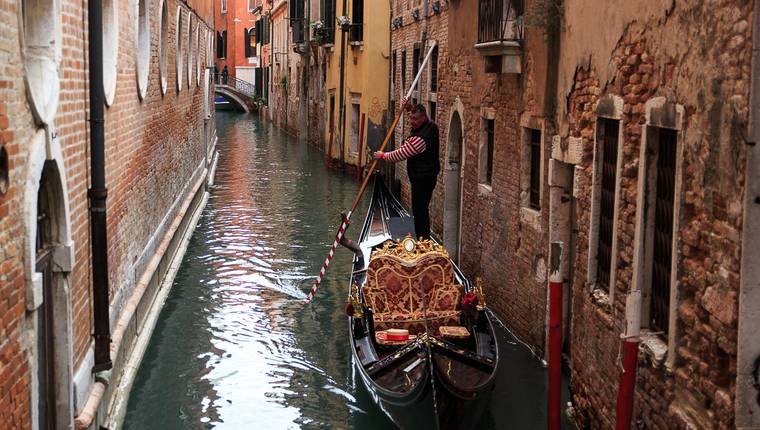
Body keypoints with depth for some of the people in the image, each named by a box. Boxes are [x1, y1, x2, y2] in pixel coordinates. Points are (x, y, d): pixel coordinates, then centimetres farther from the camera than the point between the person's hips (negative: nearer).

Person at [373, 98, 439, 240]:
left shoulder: (420, 138, -26)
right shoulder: (431, 126, 4)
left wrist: (383, 155, -2)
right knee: (422, 210, 16)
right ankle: (425, 240, 23)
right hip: (428, 176, 10)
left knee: (419, 212, -3)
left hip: (422, 179, -10)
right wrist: (409, 107, 12)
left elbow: (401, 154, -18)